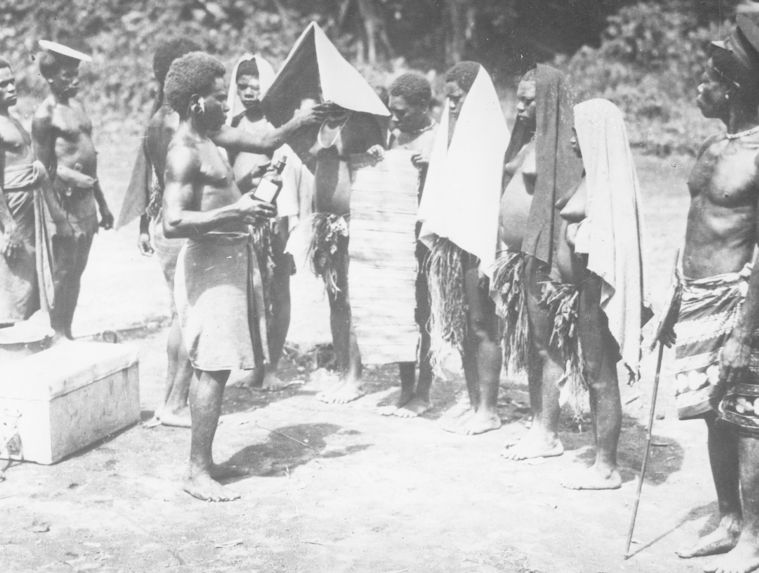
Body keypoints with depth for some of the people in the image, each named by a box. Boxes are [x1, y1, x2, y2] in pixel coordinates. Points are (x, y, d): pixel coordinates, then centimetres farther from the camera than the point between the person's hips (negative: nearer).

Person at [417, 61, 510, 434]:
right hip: (451, 241, 8)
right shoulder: (454, 131, 16)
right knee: (462, 328, 9)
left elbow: (493, 193, -13)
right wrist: (435, 236, 11)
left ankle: (488, 410, 3)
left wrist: (488, 253, -19)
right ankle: (475, 406, 16)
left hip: (476, 244, -8)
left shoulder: (490, 134, -7)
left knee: (481, 327, -4)